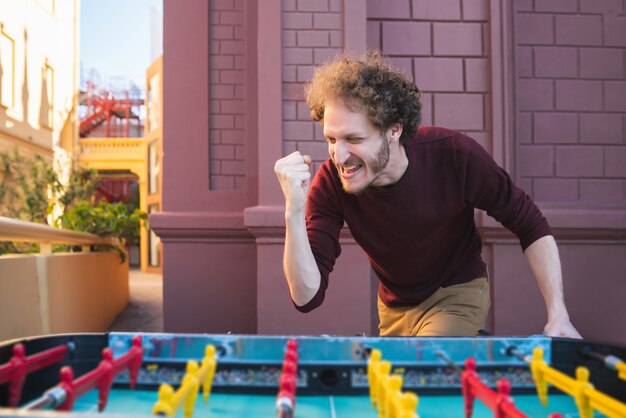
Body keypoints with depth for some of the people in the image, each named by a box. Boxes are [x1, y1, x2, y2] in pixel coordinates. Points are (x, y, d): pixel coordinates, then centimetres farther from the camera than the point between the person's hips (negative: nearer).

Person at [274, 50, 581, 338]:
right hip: (394, 308, 3)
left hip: (458, 293, -3)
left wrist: (557, 315, -22)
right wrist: (294, 212, -42)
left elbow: (530, 225, -15)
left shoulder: (453, 154, -28)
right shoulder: (330, 183, -24)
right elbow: (307, 298, -28)